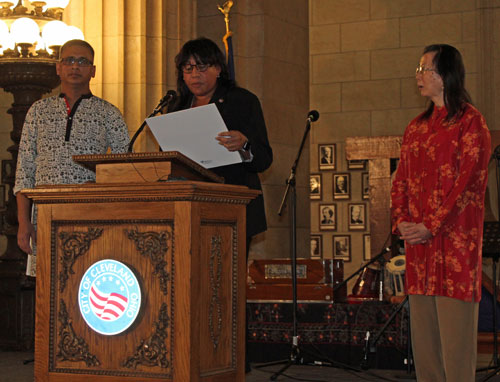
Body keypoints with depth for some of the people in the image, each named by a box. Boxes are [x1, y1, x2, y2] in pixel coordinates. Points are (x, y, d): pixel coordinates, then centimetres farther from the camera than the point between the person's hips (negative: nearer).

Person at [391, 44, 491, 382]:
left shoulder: (470, 122, -4)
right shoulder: (417, 127, 18)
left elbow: (468, 182, -12)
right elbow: (401, 179, 16)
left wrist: (431, 227, -16)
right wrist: (401, 221, -1)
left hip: (454, 238, -7)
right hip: (418, 240, 7)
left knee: (455, 328, -6)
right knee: (422, 328, 8)